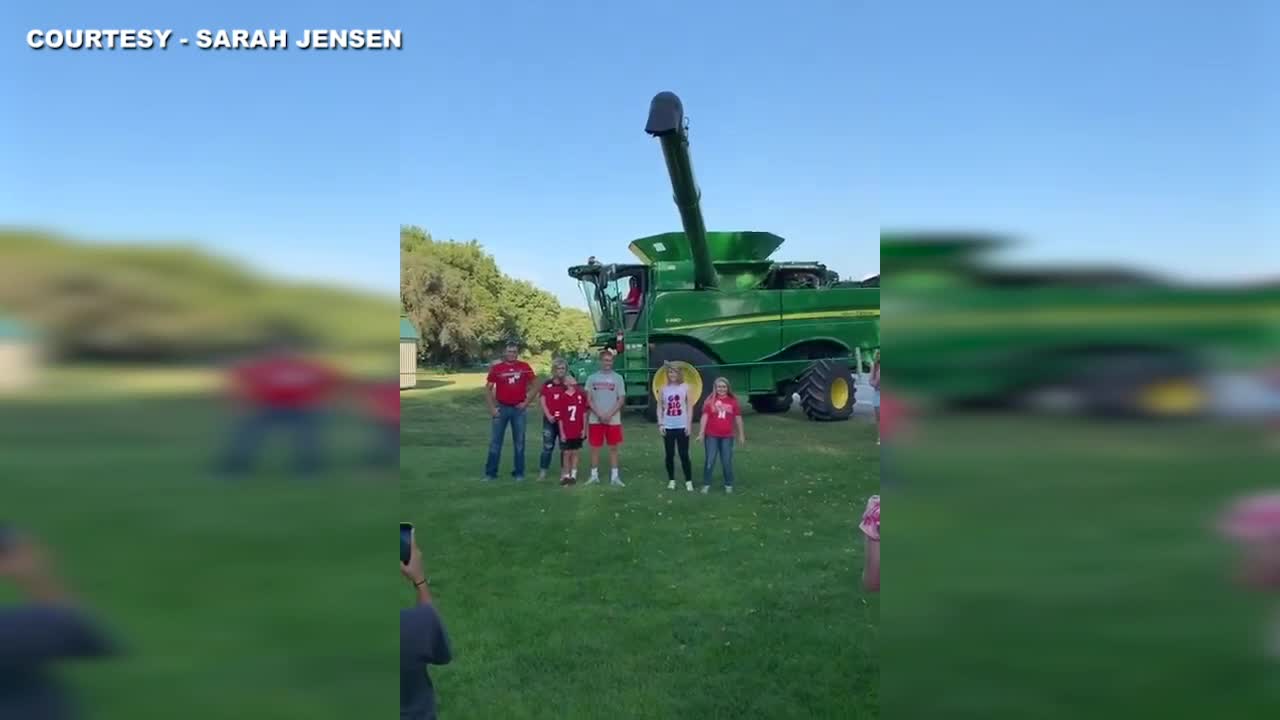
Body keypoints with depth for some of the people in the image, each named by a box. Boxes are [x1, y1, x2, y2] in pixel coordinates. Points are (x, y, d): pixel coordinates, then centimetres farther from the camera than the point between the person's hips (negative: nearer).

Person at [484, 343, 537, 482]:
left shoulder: (524, 367, 1)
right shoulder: (496, 368, -2)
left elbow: (533, 386, 8)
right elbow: (488, 389, 2)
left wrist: (526, 402, -2)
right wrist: (492, 407, -5)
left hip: (519, 409, 1)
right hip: (501, 408, -1)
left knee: (519, 442, 7)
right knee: (495, 441, 2)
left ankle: (519, 472, 16)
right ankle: (490, 472, 8)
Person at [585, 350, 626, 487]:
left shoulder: (618, 378, 2)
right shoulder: (592, 378, 4)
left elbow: (622, 399, -2)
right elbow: (588, 399, 1)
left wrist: (609, 415, -13)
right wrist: (599, 414, -12)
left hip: (613, 420, 0)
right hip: (595, 419, 1)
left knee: (613, 448, 4)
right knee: (595, 447, 5)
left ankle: (614, 476, 8)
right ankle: (594, 475, 15)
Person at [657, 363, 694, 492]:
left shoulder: (685, 387, 0)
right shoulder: (664, 388, 5)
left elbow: (690, 406, -1)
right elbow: (660, 407, 7)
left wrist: (689, 424, -7)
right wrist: (660, 424, -2)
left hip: (682, 426, -2)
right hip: (668, 427, 2)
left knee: (684, 454, 0)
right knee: (670, 455, 7)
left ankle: (688, 481, 7)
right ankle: (671, 480, 18)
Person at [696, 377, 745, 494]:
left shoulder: (733, 401, 1)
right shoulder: (710, 401, -3)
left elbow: (738, 419, 6)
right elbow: (705, 417, -2)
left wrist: (741, 435, 8)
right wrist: (701, 434, -5)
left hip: (727, 437, 1)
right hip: (711, 436, -1)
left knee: (727, 462, 7)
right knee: (710, 461, 1)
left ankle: (729, 485, 19)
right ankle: (706, 484, 11)